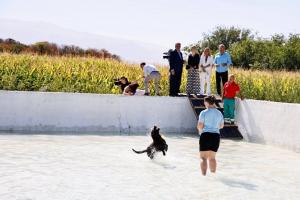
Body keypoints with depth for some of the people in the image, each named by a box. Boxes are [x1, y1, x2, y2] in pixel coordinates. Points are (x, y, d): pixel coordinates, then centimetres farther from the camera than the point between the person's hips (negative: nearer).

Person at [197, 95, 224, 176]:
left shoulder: (204, 113, -9)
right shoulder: (219, 113, 8)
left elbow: (200, 126, -12)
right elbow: (221, 125, 17)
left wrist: (201, 130, 9)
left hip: (205, 136, -5)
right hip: (216, 136, 5)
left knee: (203, 158, 1)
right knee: (212, 157, 17)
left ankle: (204, 175, -7)